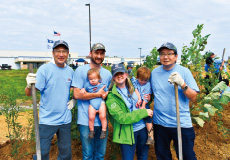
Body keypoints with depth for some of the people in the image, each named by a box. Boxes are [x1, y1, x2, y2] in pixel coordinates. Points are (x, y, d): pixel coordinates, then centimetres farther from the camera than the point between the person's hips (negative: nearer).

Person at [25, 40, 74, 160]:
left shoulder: (70, 71, 4)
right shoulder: (44, 69, -11)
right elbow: (29, 93, -15)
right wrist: (29, 85, -36)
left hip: (65, 119, 4)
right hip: (47, 120, -4)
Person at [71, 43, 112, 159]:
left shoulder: (107, 74, 11)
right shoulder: (81, 70, -4)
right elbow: (77, 94, -11)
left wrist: (106, 95, -3)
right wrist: (98, 94, -12)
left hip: (102, 120, 4)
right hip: (86, 120, -4)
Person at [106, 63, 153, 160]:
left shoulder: (133, 88, 4)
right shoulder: (111, 96, -13)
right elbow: (121, 118, -20)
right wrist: (143, 112, -18)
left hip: (143, 128, 6)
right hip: (127, 133, -5)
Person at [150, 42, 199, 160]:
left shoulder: (184, 71, -5)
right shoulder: (154, 73, 4)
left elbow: (193, 97, -9)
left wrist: (182, 84, -24)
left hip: (182, 124, -3)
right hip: (159, 123, 3)